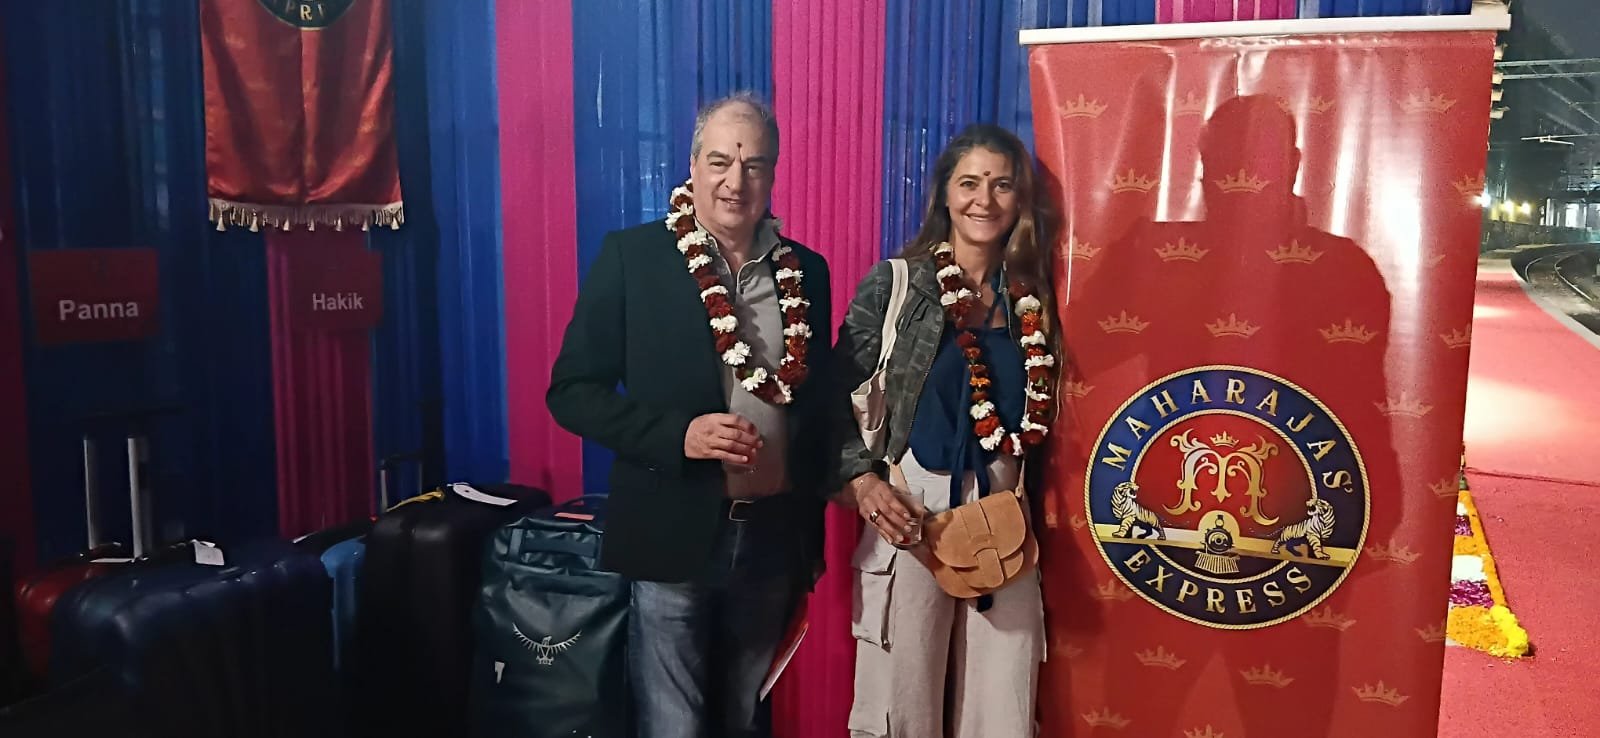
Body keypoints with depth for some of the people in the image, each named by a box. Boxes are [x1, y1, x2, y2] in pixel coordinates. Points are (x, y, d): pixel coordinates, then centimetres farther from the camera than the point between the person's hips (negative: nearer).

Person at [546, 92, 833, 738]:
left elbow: (818, 400, 11)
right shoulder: (632, 256, -7)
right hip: (673, 536, -3)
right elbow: (572, 390, -8)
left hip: (773, 537, 4)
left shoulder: (806, 270, 5)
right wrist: (679, 434, -21)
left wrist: (810, 520, 10)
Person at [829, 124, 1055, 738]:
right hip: (910, 512, -3)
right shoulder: (894, 283, -2)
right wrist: (861, 479, -14)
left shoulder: (1031, 299, 9)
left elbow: (1036, 417, 13)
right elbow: (836, 392, -4)